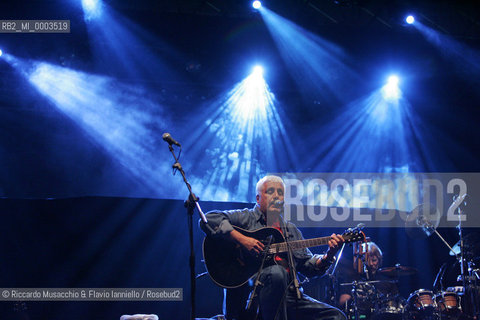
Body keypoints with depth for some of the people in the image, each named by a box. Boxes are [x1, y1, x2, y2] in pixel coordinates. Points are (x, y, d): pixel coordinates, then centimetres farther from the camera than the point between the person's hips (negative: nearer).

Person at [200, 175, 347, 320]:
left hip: (288, 296, 5)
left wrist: (328, 255, 1)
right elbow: (208, 220, -9)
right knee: (277, 272, -38)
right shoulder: (246, 218, 6)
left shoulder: (291, 231, 24)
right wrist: (241, 238, -18)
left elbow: (308, 265, 20)